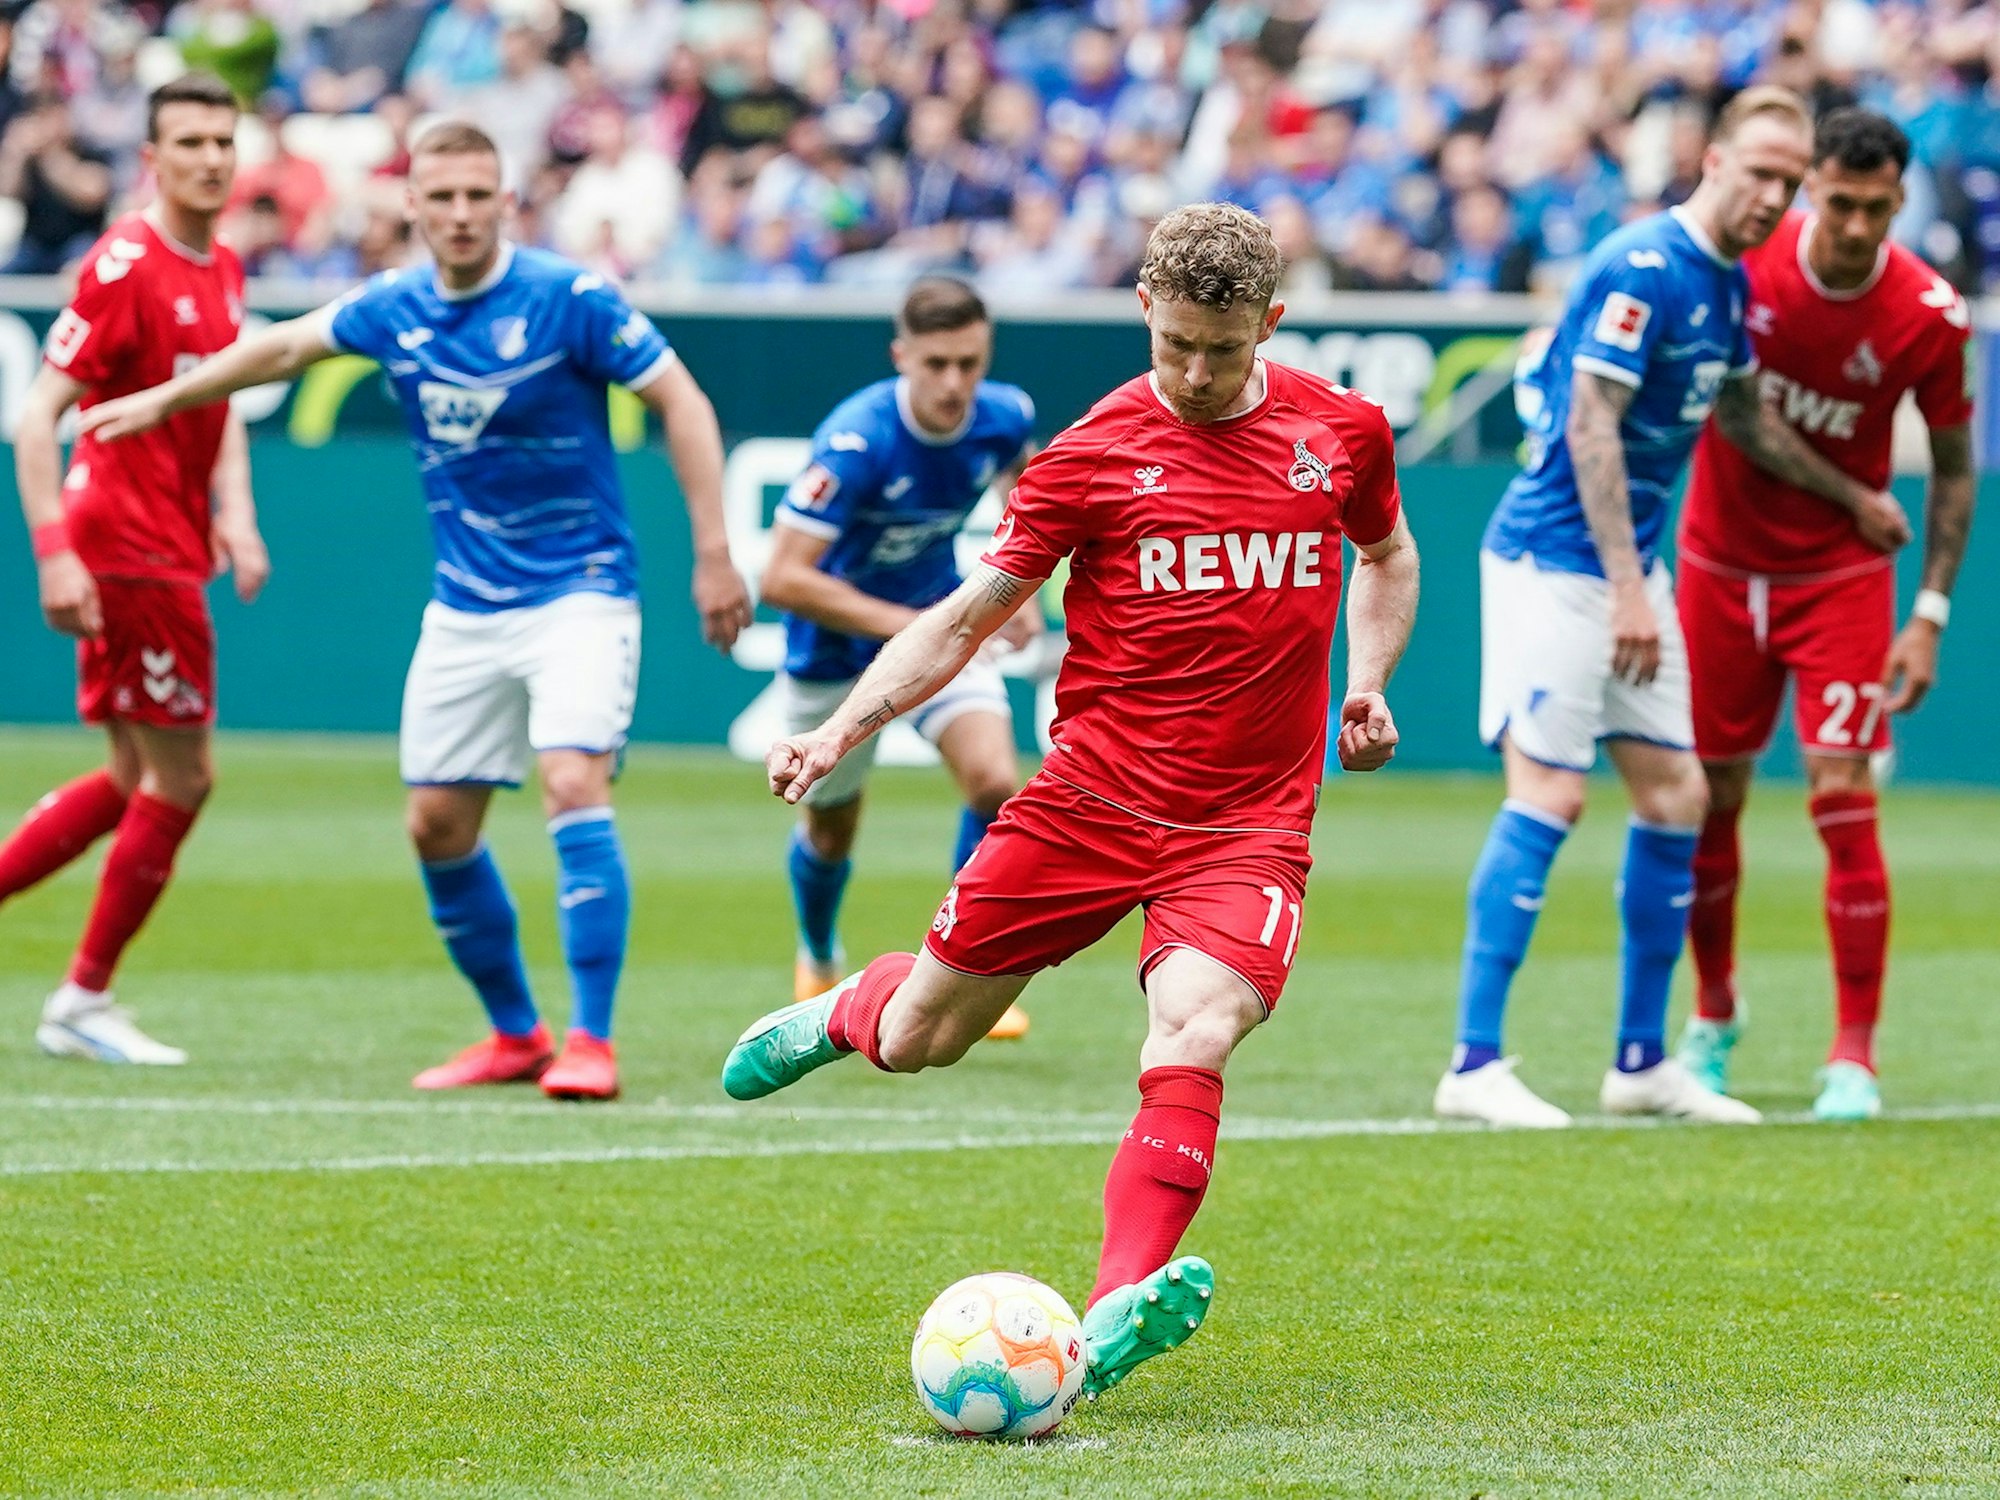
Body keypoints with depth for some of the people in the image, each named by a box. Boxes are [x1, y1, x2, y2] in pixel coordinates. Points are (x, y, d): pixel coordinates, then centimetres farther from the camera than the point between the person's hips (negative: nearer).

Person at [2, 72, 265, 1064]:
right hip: (129, 549, -9)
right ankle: (84, 1001, 8)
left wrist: (234, 515, 9)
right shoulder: (125, 267, -15)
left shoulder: (222, 272, 11)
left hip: (169, 552, 9)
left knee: (136, 779, 14)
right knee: (182, 778, -3)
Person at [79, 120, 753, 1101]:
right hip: (464, 607, 6)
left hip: (578, 592, -6)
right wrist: (163, 399, 31)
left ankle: (591, 1040, -20)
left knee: (573, 784, -23)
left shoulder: (569, 299, -14)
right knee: (437, 825, 5)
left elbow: (680, 400, -9)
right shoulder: (393, 311, 2)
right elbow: (285, 347, 20)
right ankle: (514, 1034, 22)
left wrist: (713, 557, -13)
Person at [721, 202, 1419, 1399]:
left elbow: (1388, 553, 25)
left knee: (1191, 1039, -27)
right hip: (1090, 797, 0)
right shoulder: (1095, 455, -3)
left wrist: (1368, 680, 8)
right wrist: (845, 727, -9)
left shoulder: (1342, 432, 3)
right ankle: (842, 1015, 45)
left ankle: (1118, 1315, -35)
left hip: (1250, 823, 0)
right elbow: (970, 615, 2)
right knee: (917, 1040, 8)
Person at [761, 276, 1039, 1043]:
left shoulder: (1004, 418, -16)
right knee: (830, 834, 15)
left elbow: (1026, 484, 12)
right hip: (836, 646, -3)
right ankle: (819, 965, 49)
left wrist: (1025, 587, -1)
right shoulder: (855, 441, -33)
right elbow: (782, 579, -34)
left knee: (995, 783, -21)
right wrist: (904, 625, -36)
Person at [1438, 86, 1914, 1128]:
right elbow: (1590, 425, -21)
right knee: (1549, 796, -12)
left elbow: (1743, 415, 28)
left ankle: (1642, 1062, 15)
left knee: (1674, 797, 8)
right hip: (1554, 561, -9)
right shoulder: (1643, 269, -17)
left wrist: (1851, 495, 35)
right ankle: (1474, 1065, -10)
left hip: (1630, 571, 9)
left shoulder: (1728, 283, 11)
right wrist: (1627, 588, -24)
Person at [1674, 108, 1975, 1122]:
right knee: (1708, 801, 7)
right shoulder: (1744, 258, -13)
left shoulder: (1930, 316, -14)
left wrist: (1930, 615, -6)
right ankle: (1714, 1015, 29)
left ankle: (1855, 1057, -2)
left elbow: (1954, 468, -3)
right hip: (1720, 567, 2)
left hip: (1841, 574, -2)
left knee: (1844, 802, -10)